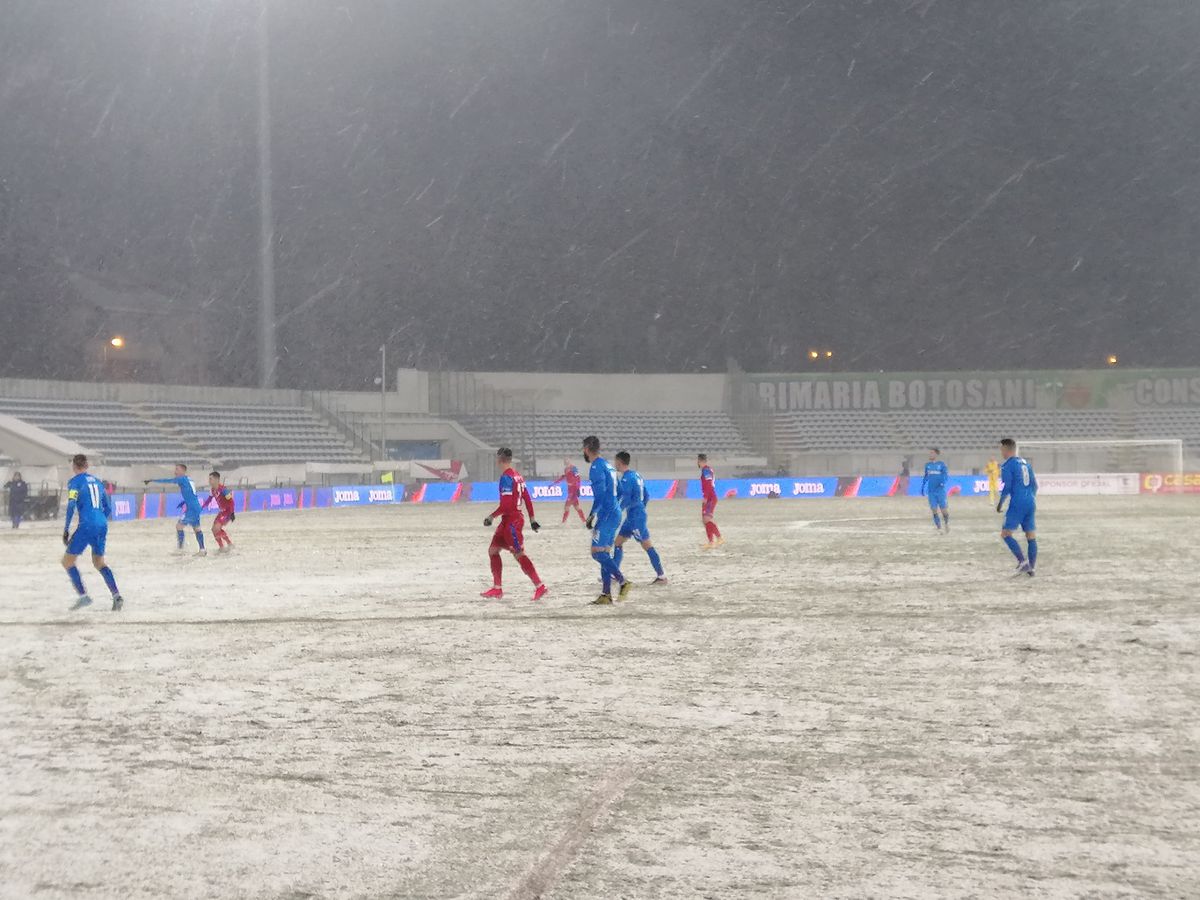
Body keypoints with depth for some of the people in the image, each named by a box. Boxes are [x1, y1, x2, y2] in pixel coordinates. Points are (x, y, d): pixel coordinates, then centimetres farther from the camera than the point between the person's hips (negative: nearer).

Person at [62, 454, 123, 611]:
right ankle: (117, 596, 5)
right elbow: (108, 508, 21)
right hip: (102, 526, 7)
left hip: (86, 526, -7)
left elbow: (71, 507, -12)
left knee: (67, 561, 6)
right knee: (99, 562, 21)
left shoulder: (75, 482, -1)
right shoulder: (97, 481, 19)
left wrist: (65, 530, -8)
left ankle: (83, 596, -6)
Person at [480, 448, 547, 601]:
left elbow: (506, 504, -22)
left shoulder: (506, 477, -16)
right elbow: (527, 498, 16)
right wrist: (532, 519, 21)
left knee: (519, 554, -10)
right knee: (493, 550, 14)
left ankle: (540, 587, -12)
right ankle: (497, 589, 16)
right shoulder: (517, 476, 12)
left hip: (511, 521, -10)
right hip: (508, 521, 10)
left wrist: (492, 517, -14)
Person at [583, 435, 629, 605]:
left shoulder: (596, 467, -12)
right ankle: (606, 594, 9)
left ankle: (623, 582, -18)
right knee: (605, 554, 10)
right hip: (615, 513, 10)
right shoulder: (608, 465, 17)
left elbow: (600, 494, -20)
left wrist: (592, 515, -16)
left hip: (606, 515, -10)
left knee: (597, 553, -10)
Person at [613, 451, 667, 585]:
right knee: (618, 541, 13)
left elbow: (626, 499, -21)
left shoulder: (626, 478, -15)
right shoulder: (636, 475, 14)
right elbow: (646, 496, 18)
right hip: (632, 516, 10)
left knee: (647, 545, -6)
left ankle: (661, 576, -5)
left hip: (635, 517, -10)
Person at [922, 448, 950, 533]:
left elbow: (947, 475, -6)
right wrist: (922, 488, 17)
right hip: (931, 491, 3)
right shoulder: (928, 465, 10)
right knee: (934, 510, -3)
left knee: (943, 509, 0)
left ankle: (947, 524, 29)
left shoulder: (941, 464, -2)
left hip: (940, 491, -3)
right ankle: (939, 529, 3)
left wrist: (943, 482, -24)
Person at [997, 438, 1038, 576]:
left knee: (1005, 534, -2)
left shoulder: (1007, 466, -6)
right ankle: (1031, 568, 5)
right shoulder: (1025, 463, 16)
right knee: (1031, 536, 7)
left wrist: (1000, 504, -1)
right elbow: (1035, 485, 18)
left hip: (1017, 504, -7)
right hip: (1031, 503, 7)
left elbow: (1007, 487, -12)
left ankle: (1022, 560, -15)